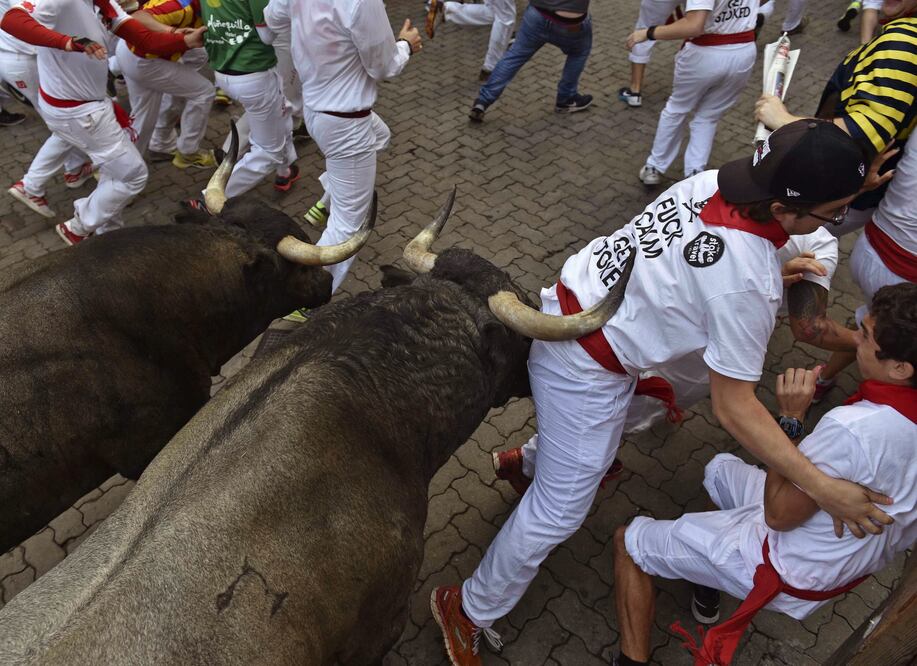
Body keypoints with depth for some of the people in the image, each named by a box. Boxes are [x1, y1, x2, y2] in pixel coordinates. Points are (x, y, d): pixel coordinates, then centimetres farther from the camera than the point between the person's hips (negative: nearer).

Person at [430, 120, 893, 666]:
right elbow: (734, 409, -19)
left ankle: (534, 458, 61)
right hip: (587, 370, -8)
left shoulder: (711, 181, -7)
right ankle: (471, 613, 25)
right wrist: (823, 488, -13)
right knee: (560, 511, 7)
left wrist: (779, 275, 12)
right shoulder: (748, 283, -27)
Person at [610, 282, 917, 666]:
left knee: (627, 541, 2)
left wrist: (790, 418, -25)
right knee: (720, 468, 27)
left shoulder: (853, 430, -38)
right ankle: (710, 586, 31)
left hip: (794, 574, -8)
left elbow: (778, 514, -24)